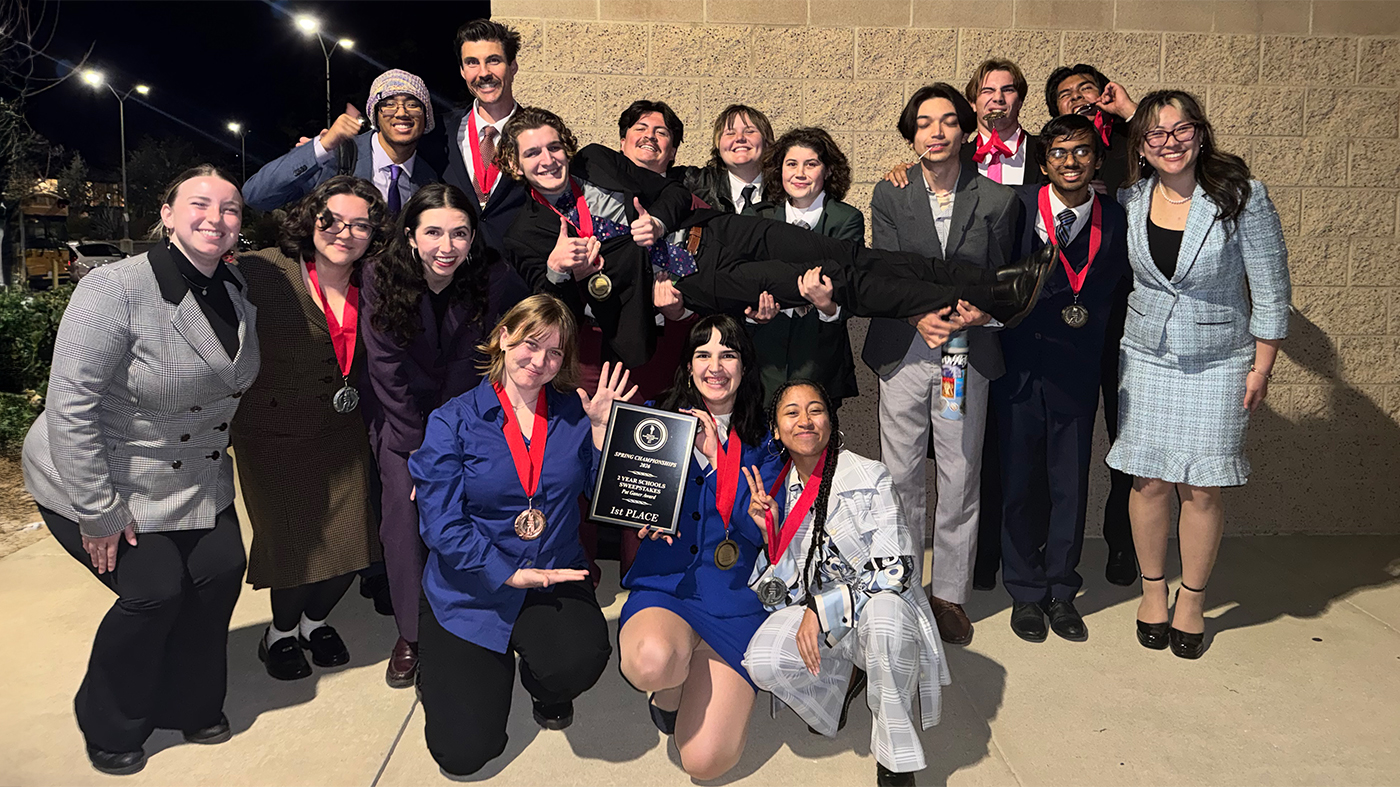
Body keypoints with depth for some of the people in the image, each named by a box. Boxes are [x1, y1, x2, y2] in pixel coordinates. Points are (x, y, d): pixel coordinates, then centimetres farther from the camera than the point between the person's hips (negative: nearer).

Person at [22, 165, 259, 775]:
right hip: (97, 482, -6)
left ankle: (188, 705, 24)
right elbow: (70, 405, -26)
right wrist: (99, 512, -23)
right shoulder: (116, 289, -25)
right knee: (155, 589, -11)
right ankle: (109, 727, 19)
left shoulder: (236, 289, -3)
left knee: (221, 568, -2)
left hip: (195, 481, 7)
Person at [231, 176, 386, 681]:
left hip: (342, 432, 4)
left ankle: (314, 619, 38)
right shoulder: (263, 273, -13)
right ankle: (280, 633, 29)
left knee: (352, 544, 5)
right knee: (295, 544, -4)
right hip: (274, 434, -4)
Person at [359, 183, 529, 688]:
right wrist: (421, 451, -16)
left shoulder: (497, 281, -18)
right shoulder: (380, 279, -15)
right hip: (401, 415, 1)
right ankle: (410, 634, 1)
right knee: (402, 500, -13)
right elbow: (388, 372, -13)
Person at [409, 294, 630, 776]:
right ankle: (442, 663, 30)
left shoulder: (573, 415, 1)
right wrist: (512, 575, -19)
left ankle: (542, 685, 9)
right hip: (472, 588, -1)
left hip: (554, 578, 2)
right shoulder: (453, 422, -6)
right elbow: (442, 525, -12)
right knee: (465, 751, -4)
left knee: (580, 660, -32)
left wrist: (601, 427, -14)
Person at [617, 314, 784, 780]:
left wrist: (717, 457, -14)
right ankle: (667, 692, 2)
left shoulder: (763, 444, 6)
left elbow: (760, 527, -6)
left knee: (706, 761, -16)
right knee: (654, 661, -38)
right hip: (663, 585, 0)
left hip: (733, 601, 0)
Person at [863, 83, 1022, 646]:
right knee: (901, 478, 6)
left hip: (967, 353, 0)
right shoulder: (890, 195, 5)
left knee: (960, 479, 6)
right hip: (903, 352, 0)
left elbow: (1000, 278, 8)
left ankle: (949, 594, 21)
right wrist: (919, 316, -19)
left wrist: (980, 310, -14)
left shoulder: (997, 200, 5)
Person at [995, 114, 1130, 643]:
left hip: (1078, 373, 2)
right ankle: (1025, 593, 24)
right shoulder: (1016, 206, -5)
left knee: (1071, 485, 10)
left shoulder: (1116, 220, 1)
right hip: (1020, 367, -1)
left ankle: (1061, 592, 27)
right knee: (1020, 482, 7)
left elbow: (1117, 292, 9)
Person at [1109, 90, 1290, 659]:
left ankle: (1192, 600, 22)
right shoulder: (1131, 199, -1)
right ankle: (1153, 589, 24)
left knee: (1201, 487, 2)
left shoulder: (1242, 198, -10)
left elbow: (1270, 289, -5)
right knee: (1149, 479, 5)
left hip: (1218, 362, -2)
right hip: (1146, 357, 2)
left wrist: (1261, 369, -4)